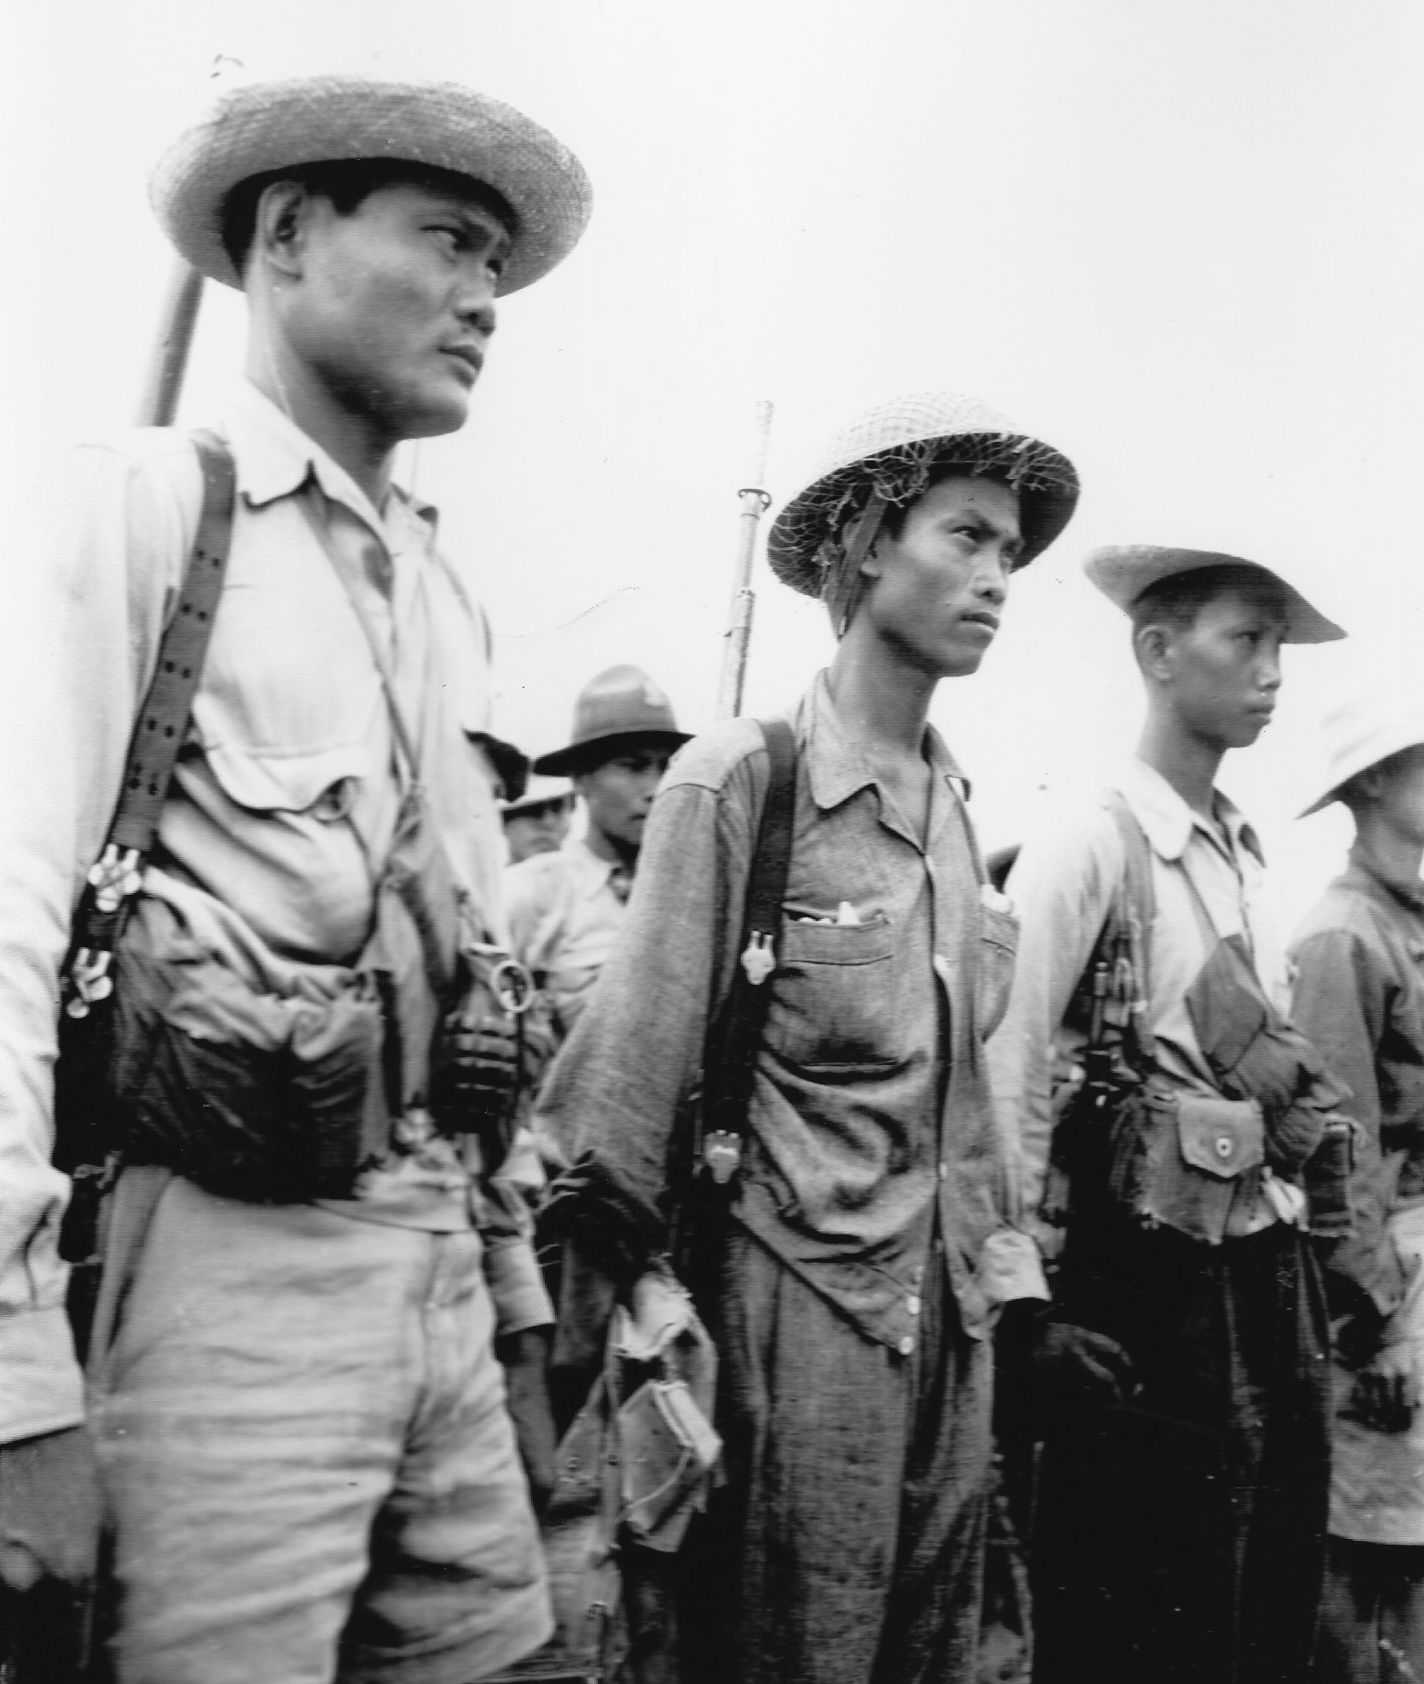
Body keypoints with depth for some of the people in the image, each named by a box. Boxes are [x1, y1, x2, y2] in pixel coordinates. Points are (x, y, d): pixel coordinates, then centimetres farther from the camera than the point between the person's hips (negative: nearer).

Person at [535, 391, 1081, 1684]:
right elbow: (642, 1057, -10)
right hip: (800, 1303, -6)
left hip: (951, 1312, 7)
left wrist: (996, 1267, 13)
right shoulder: (742, 777, -11)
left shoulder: (957, 801, 8)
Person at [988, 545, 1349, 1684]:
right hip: (1142, 1274, -7)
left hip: (1266, 1268, 7)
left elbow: (1273, 1067, 13)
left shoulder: (1247, 851, 11)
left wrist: (1296, 1273, 11)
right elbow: (1009, 1078, -14)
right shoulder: (1090, 840, -11)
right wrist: (1026, 1300, -15)